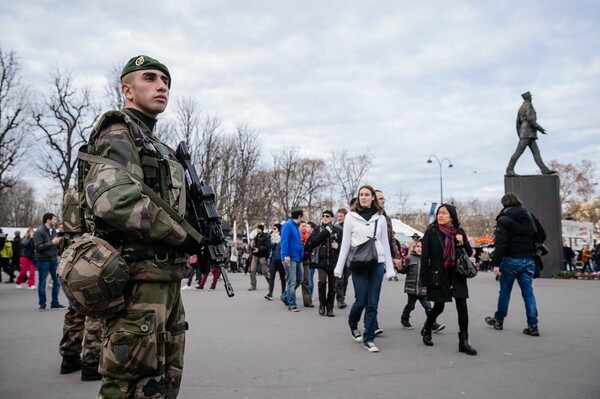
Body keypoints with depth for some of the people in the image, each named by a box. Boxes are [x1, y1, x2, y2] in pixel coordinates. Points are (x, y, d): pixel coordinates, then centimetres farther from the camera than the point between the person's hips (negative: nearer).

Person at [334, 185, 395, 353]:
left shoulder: (380, 218, 8)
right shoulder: (351, 216, 3)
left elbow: (385, 243, 10)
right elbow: (345, 243, 3)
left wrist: (389, 268, 6)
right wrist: (339, 267, 0)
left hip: (377, 263, 2)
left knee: (373, 303, 1)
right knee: (361, 300, -2)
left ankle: (368, 339, 12)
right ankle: (353, 324, 30)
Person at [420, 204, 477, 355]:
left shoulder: (459, 232, 6)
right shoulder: (431, 232, -3)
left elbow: (469, 252, 10)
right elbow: (425, 256, -5)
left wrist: (463, 242, -10)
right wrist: (425, 278, -10)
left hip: (457, 275, 3)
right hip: (438, 276, -2)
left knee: (462, 307, -4)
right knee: (439, 307, 8)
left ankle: (464, 341, 4)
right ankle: (426, 330, 35)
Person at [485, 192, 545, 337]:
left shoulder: (504, 219, -11)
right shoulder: (530, 216, 7)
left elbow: (500, 243, -18)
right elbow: (542, 235, 11)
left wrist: (496, 263, -17)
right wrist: (531, 249, 17)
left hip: (511, 260, -4)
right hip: (528, 260, 5)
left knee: (505, 291, 9)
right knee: (528, 291, 6)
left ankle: (498, 320, 23)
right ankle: (533, 326, 3)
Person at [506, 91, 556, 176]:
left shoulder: (521, 108, 22)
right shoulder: (528, 105, -5)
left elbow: (518, 123, 20)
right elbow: (530, 119, -17)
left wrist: (520, 136, 21)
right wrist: (540, 128, -12)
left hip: (529, 135, 10)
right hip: (528, 132, -10)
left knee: (536, 152, 2)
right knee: (519, 151, -13)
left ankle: (544, 169, -4)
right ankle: (509, 170, -16)